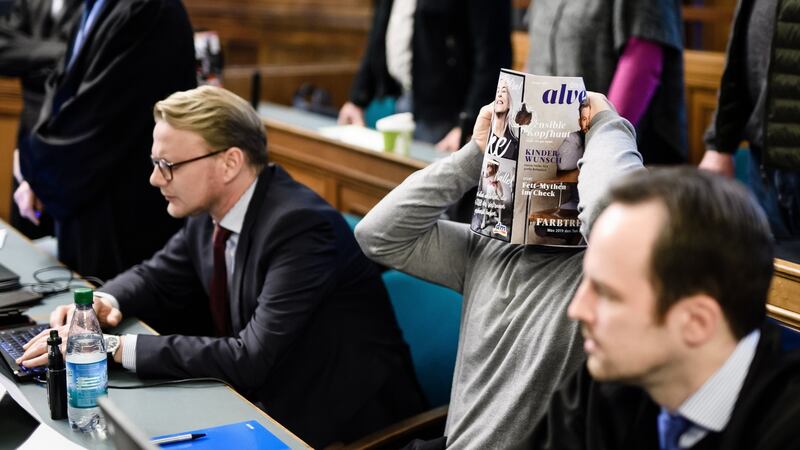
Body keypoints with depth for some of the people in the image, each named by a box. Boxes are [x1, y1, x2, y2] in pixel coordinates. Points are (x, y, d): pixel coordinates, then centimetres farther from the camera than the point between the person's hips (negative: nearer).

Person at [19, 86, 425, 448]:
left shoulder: (300, 226, -26)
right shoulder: (210, 211, -3)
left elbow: (252, 359, -31)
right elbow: (156, 277, 13)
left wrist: (119, 348, -29)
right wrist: (105, 302, -9)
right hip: (263, 394, 7)